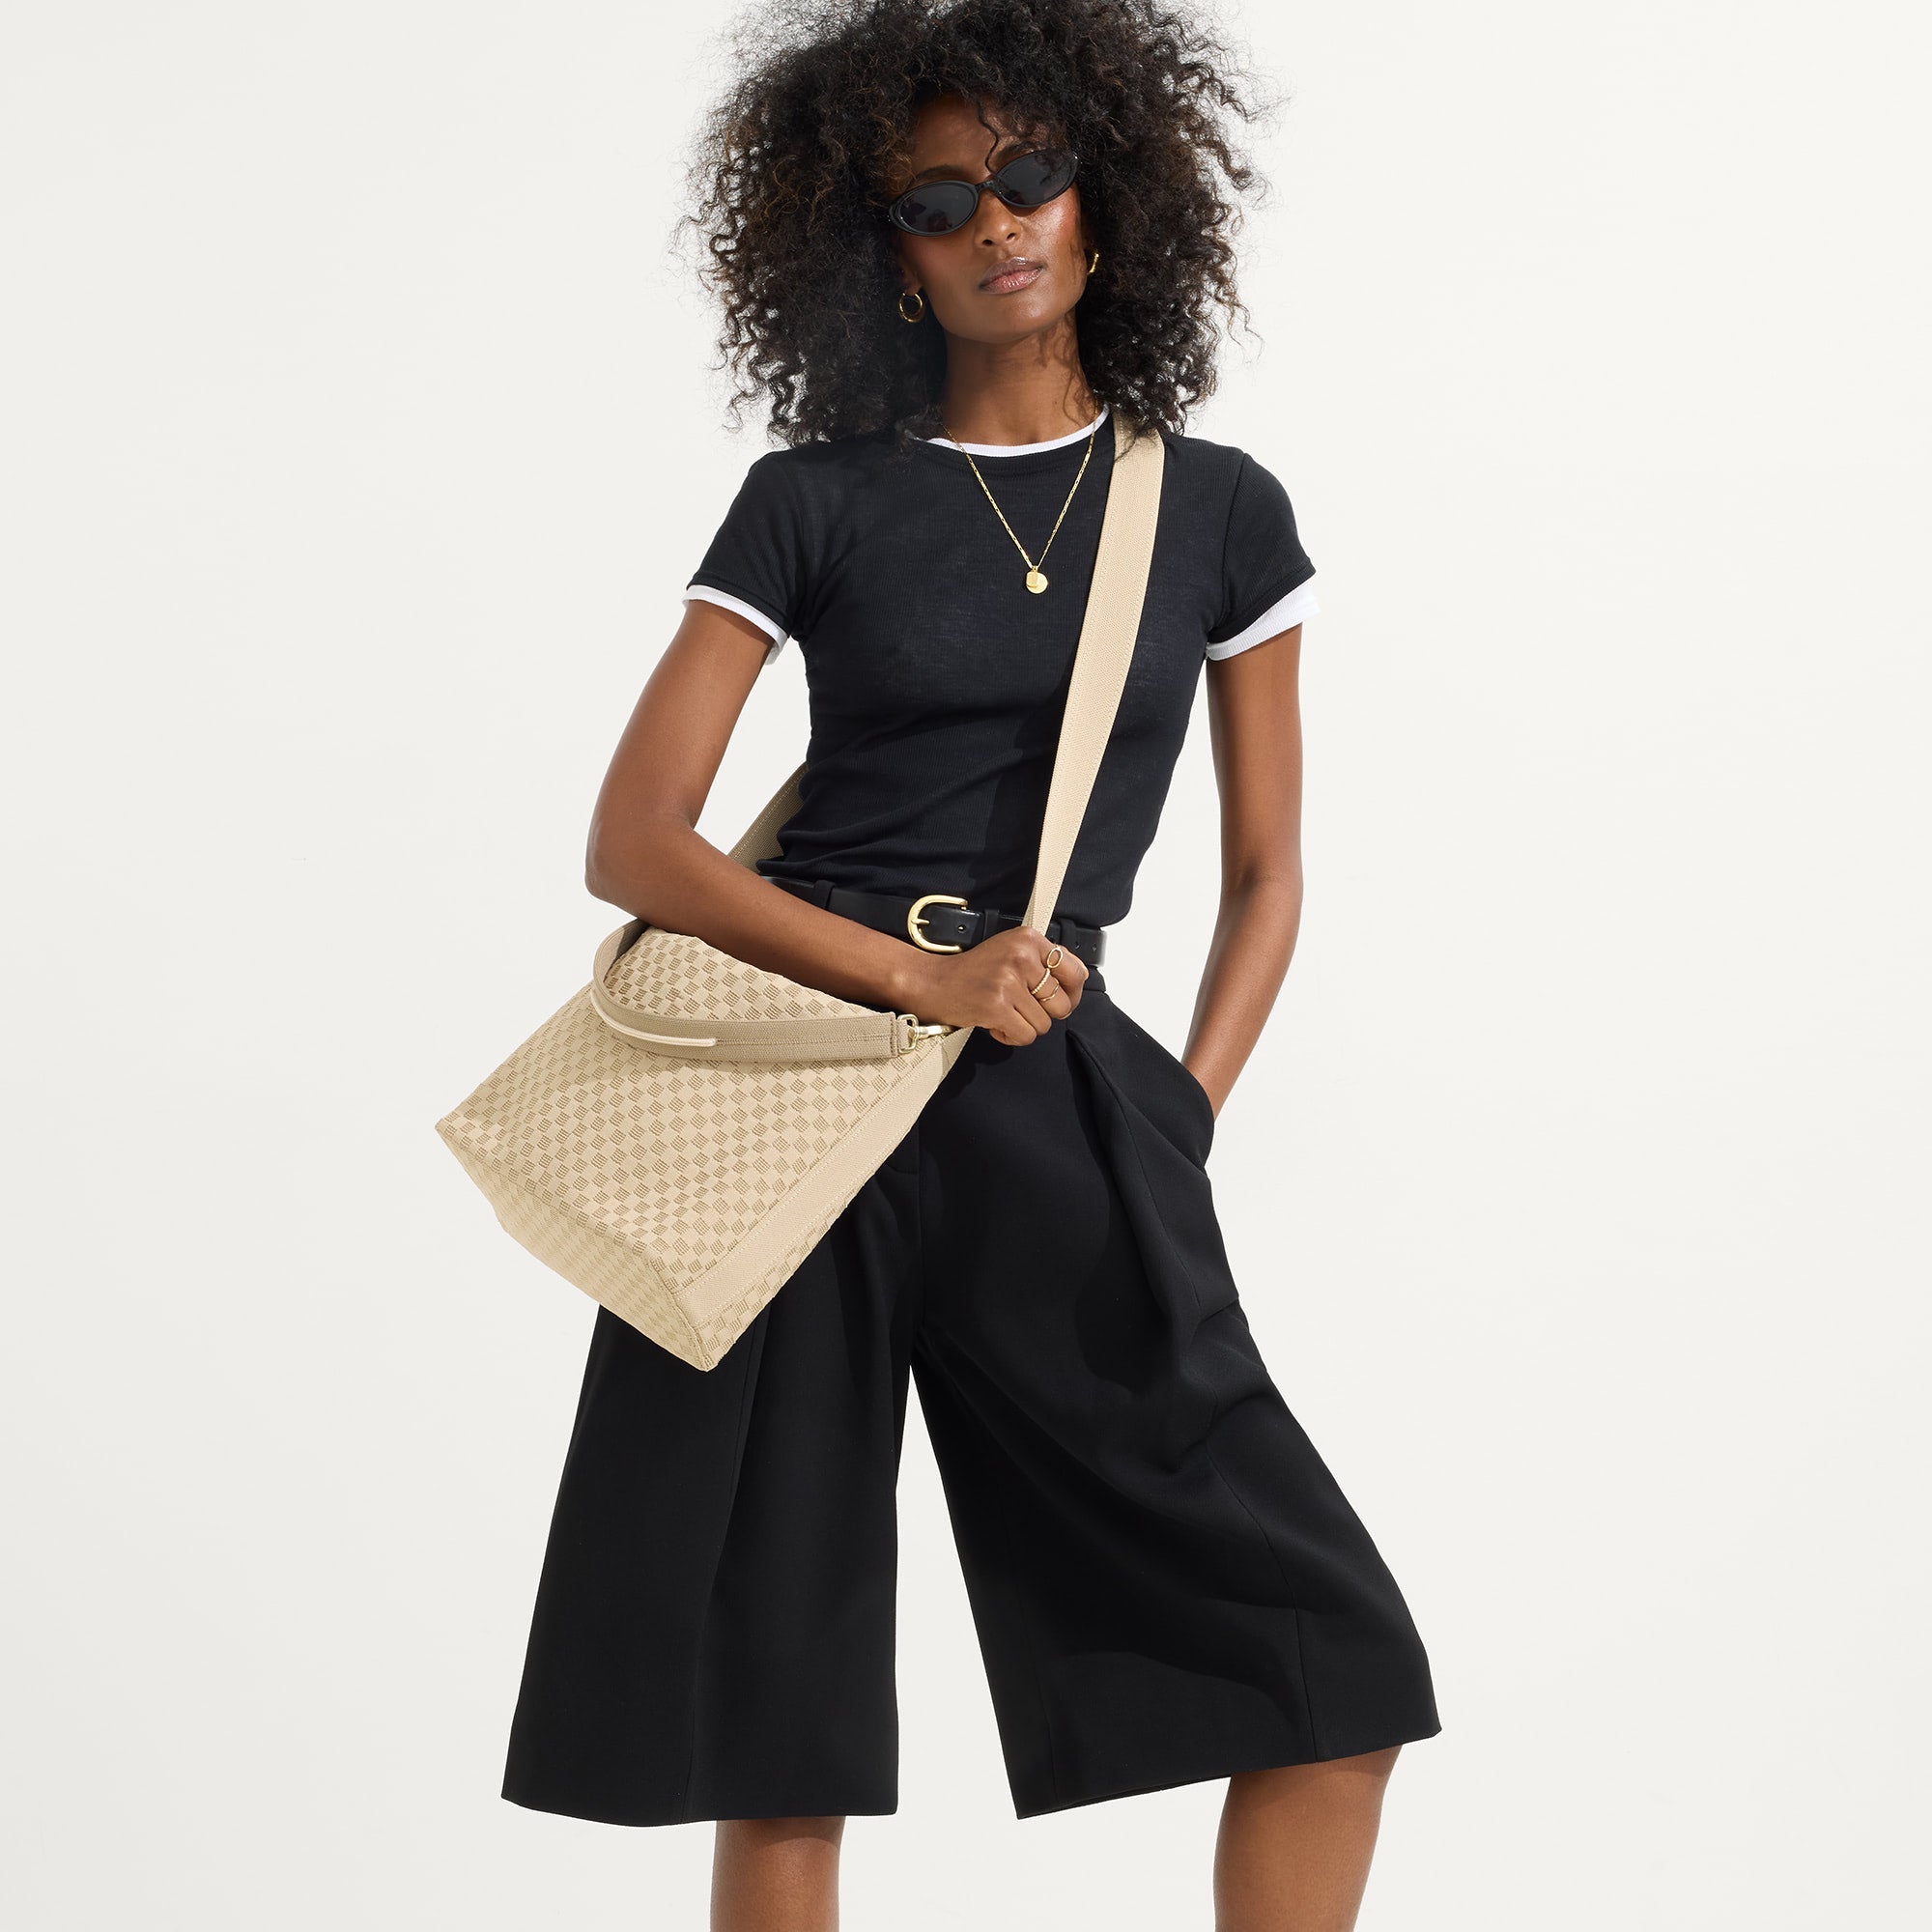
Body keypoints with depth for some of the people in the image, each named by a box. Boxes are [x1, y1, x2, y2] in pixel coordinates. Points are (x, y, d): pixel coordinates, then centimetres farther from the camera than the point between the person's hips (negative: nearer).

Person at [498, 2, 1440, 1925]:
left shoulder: (1219, 511, 11)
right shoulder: (816, 500, 6)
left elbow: (1267, 873, 14)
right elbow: (632, 843, 0)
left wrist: (1180, 1121, -1)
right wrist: (923, 975, -13)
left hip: (1056, 1114, 2)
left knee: (1334, 1672, -6)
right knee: (779, 1745, -1)